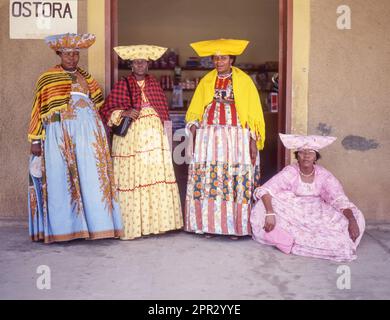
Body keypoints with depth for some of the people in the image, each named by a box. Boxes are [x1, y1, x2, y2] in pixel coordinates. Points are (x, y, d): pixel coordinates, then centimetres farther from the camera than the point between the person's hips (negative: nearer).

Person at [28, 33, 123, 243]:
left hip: (88, 132, 4)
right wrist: (35, 140, -1)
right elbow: (38, 111, 3)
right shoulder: (46, 79, 5)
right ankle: (64, 227, 6)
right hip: (59, 134, -3)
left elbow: (100, 103, 24)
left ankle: (95, 224, 7)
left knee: (91, 178, 1)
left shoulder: (85, 77, 17)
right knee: (61, 179, -2)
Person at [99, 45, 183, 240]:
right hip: (130, 138, -4)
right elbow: (106, 110, -1)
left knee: (156, 176, 1)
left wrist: (163, 133, 13)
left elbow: (163, 109, 20)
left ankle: (156, 221, 11)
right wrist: (123, 113, -17)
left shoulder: (154, 84, 14)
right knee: (131, 178, -6)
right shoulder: (122, 85, 2)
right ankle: (132, 225, 1)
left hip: (153, 137, 4)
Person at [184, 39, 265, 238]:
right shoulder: (206, 81, 12)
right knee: (207, 182, -2)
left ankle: (235, 226, 5)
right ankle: (209, 225, 7)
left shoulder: (244, 81, 5)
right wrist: (193, 137, -3)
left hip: (236, 138, -2)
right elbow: (195, 113, 11)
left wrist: (253, 142, -5)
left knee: (236, 183, -4)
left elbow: (253, 113, 3)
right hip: (209, 138, 2)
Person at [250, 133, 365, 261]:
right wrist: (270, 213, -37)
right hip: (292, 214, -2)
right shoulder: (289, 172, -13)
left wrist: (352, 220, -33)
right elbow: (264, 190, -20)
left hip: (317, 215, 2)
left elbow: (340, 200, -15)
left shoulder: (324, 175, -9)